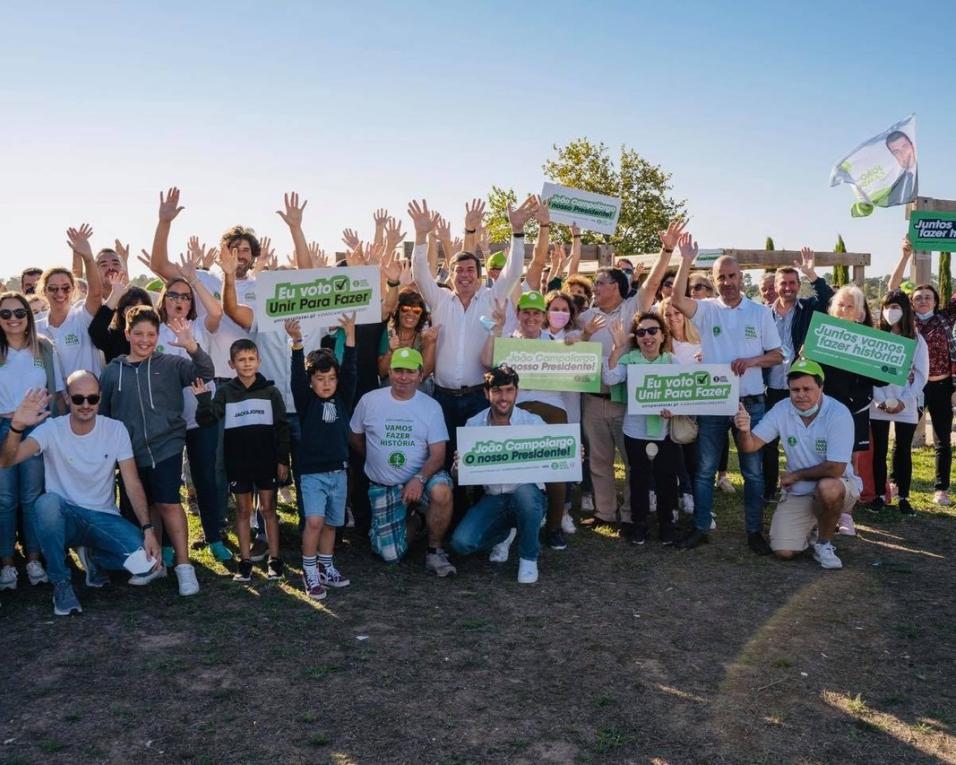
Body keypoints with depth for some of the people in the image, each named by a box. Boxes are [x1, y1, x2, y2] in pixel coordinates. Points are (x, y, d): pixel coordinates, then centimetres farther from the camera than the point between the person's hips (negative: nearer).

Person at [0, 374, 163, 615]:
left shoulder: (116, 429, -6)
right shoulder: (51, 429, -10)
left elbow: (132, 483, -8)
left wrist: (148, 529, -19)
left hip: (104, 517, 1)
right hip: (64, 518, -1)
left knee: (144, 561, -25)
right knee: (47, 502, -37)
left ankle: (93, 556, 11)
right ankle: (61, 583, -14)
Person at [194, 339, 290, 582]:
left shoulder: (270, 391, -1)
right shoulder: (225, 392, 1)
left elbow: (282, 427, 1)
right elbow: (206, 421, -5)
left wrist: (283, 459, -3)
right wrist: (203, 399, -21)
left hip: (266, 461, -1)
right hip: (237, 462, 1)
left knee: (268, 508, 6)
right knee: (243, 510, 10)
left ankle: (274, 559, 14)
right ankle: (245, 561, 17)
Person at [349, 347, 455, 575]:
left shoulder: (431, 406, -5)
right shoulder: (369, 401, -3)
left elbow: (438, 454, -11)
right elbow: (355, 437, 13)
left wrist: (419, 479, -28)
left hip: (420, 477, -1)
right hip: (382, 486, 1)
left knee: (441, 491, -37)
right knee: (391, 555, -3)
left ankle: (435, 551, -12)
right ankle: (408, 519, 32)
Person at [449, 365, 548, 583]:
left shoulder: (533, 422, -8)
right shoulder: (473, 425, -1)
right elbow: (459, 473, 1)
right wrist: (458, 466, -24)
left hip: (528, 495, -2)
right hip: (493, 498, 2)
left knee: (524, 491, -38)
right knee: (461, 543, -19)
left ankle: (528, 558, -10)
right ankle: (503, 534, 18)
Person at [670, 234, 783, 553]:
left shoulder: (760, 312, 3)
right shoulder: (706, 309, 1)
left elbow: (777, 355, 5)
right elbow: (677, 300, -19)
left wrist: (752, 361, -14)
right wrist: (686, 261, -25)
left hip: (750, 403, 0)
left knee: (753, 471, 7)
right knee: (704, 470, 8)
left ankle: (755, 530, 19)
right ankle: (700, 527, 19)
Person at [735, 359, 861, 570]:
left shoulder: (838, 414, -21)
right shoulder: (782, 410, -7)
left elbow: (835, 469, -24)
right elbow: (750, 447, -9)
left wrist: (796, 475, -13)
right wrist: (744, 431, -32)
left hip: (836, 487, -3)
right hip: (797, 493, 3)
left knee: (828, 487, -39)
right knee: (783, 551, -11)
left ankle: (824, 544, -9)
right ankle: (814, 524, 24)